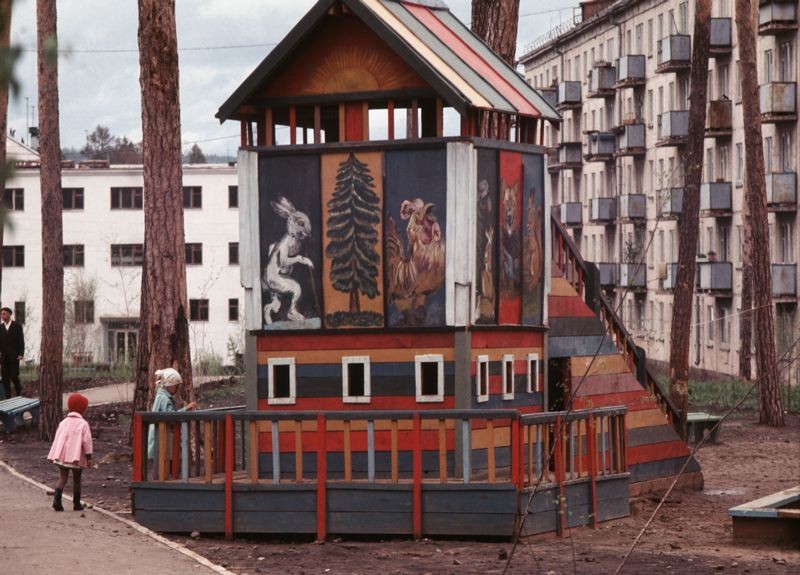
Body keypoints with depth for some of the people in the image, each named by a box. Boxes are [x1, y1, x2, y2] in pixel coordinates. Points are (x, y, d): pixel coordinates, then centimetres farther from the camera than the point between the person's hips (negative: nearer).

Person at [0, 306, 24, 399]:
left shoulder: (17, 326, 0)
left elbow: (21, 340, -2)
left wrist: (21, 354, -10)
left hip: (14, 356, -3)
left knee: (14, 376, -8)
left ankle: (19, 391, 18)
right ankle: (8, 397, 4)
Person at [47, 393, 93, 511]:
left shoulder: (63, 422, 7)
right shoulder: (83, 424, -7)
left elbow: (57, 439, 10)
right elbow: (86, 441, -12)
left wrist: (54, 456, 17)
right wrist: (89, 457, -9)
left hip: (62, 456, 3)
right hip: (77, 457, -3)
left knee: (63, 477, 2)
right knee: (76, 479, 11)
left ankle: (57, 499, -20)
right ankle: (76, 504, 17)